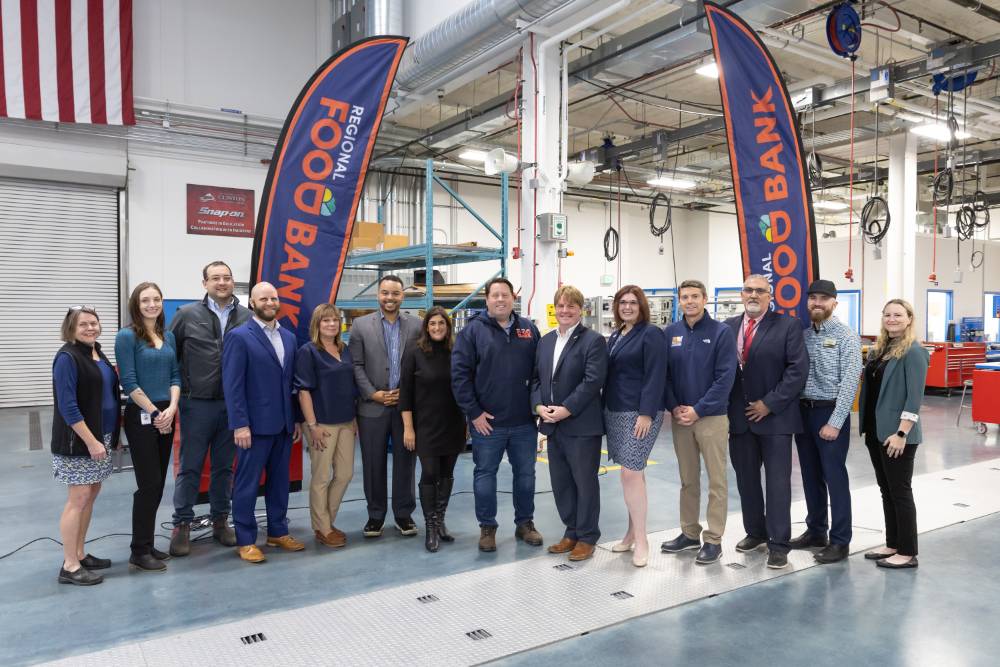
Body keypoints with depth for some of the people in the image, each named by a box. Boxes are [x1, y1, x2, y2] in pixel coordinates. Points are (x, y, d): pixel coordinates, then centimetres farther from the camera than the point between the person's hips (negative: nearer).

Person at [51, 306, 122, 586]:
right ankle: (69, 567, 6)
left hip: (101, 436, 8)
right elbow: (67, 405, -20)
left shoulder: (97, 353, 11)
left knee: (92, 494, 13)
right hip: (78, 441, -8)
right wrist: (91, 441, -21)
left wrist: (110, 436, 15)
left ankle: (79, 554, 25)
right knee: (79, 498, -3)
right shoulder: (67, 357, -14)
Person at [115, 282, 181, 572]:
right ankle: (139, 551, 7)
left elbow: (175, 375, 8)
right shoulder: (127, 336, -8)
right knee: (149, 484, -5)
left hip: (166, 415, 6)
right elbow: (129, 382, -13)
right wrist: (155, 412, -12)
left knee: (158, 484, 10)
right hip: (141, 417, -6)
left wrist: (171, 409, -7)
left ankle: (147, 544, 22)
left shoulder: (169, 336, 10)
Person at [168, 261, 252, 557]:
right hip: (197, 403, -1)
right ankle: (182, 525, 17)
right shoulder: (186, 314, -1)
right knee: (189, 467, 6)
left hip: (233, 404, 2)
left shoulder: (247, 317, 1)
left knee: (225, 466, 12)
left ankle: (220, 521, 25)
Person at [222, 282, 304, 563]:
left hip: (283, 424, 6)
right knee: (247, 484, 4)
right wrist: (240, 424, -16)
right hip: (254, 424, -6)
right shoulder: (239, 336, -7)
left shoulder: (289, 337, 11)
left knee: (279, 480, 14)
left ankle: (278, 532, 27)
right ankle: (245, 540, 15)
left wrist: (297, 419, 10)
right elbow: (232, 384, -12)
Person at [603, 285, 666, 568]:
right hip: (615, 412, 7)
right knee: (633, 472, 12)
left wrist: (646, 414, -21)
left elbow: (655, 377, -15)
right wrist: (605, 408, 13)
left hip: (639, 413, -7)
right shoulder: (615, 336, 15)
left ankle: (640, 539, 0)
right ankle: (633, 532, 20)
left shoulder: (651, 334, -8)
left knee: (631, 473, -10)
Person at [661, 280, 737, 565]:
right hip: (679, 418, 4)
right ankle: (689, 533, 25)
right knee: (687, 479, 13)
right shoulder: (670, 333, 6)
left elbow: (725, 377, -12)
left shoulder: (721, 332, -6)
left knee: (716, 480, 2)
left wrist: (698, 410, -15)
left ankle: (713, 540, 11)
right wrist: (674, 407, -7)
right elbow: (664, 374, 6)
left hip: (711, 417, -4)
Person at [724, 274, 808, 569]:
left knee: (777, 481, 1)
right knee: (746, 479, 12)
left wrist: (770, 403, -14)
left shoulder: (788, 325, -3)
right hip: (739, 416, 4)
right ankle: (755, 531, 28)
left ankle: (778, 544, 10)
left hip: (775, 415, -4)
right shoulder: (728, 327, 9)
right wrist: (725, 408, 0)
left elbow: (798, 369, -10)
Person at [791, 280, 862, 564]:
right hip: (802, 411, 5)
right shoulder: (801, 334, 8)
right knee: (811, 476, 14)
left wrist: (835, 422, -17)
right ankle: (815, 531, 27)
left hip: (830, 412, -5)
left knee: (835, 477, 0)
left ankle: (840, 541, 11)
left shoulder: (846, 336, -7)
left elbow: (849, 382, -13)